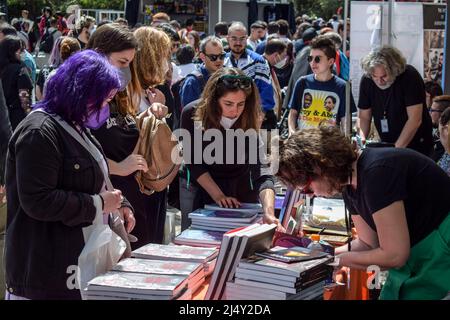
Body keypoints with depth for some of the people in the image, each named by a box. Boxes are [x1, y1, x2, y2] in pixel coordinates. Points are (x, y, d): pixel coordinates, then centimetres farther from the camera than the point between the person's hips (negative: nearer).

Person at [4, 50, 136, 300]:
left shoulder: (75, 127, 15)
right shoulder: (39, 132, -18)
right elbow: (38, 201, -26)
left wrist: (118, 204, 8)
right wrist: (99, 204, -19)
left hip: (80, 258, 10)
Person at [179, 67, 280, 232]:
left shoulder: (252, 120, -23)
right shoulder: (192, 114, -22)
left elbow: (261, 169, -29)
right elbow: (193, 163, -14)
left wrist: (268, 211, -44)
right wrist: (218, 195, -23)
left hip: (242, 191, 0)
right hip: (199, 186, 0)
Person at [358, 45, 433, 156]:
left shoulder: (410, 76, -21)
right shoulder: (367, 80, -7)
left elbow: (415, 119, -23)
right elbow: (364, 117, 0)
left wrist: (397, 148, -27)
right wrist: (362, 138, -19)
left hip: (416, 146, -4)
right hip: (386, 144, 4)